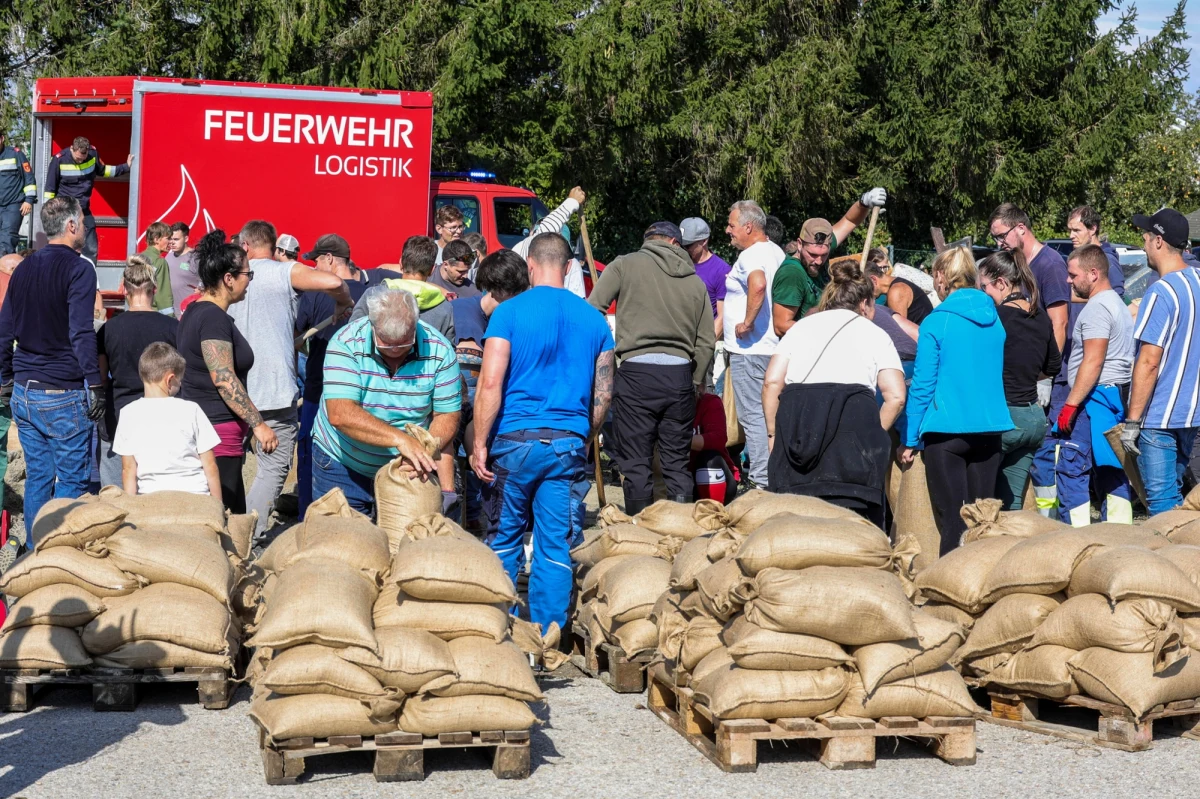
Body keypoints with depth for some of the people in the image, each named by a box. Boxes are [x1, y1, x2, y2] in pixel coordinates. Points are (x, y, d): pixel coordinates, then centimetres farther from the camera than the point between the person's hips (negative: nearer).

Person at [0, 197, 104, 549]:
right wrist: (95, 385, -15)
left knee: (36, 477, 13)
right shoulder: (78, 269, -11)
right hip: (64, 395, -7)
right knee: (71, 480, 1)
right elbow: (81, 333, -18)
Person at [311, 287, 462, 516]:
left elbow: (447, 416, -10)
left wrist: (426, 451, -31)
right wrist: (400, 438, -41)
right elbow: (340, 415, -31)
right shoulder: (347, 344, -20)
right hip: (342, 465, -2)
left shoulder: (439, 350, -13)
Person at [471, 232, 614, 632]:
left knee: (506, 539, 12)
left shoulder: (509, 312, -4)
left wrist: (479, 443, -6)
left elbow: (490, 382, -11)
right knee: (557, 548, 5)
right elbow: (603, 394, 11)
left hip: (515, 439, -2)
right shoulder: (594, 319, 7)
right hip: (569, 443, 2)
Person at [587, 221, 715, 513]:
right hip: (680, 375, 3)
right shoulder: (695, 281, 14)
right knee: (677, 462, 11)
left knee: (636, 464, 2)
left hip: (636, 372, -3)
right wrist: (696, 383, 23)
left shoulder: (625, 265, 3)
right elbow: (706, 342, 14)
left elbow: (592, 312, -2)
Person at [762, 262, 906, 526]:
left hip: (796, 420, 2)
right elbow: (895, 397, 5)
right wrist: (875, 435, 15)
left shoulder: (800, 327, 24)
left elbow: (772, 382, 11)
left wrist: (773, 434, 15)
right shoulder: (874, 334, 18)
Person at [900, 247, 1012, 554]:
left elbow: (922, 385, -8)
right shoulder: (992, 318, 8)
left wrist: (910, 441, -2)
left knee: (952, 520, -2)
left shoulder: (936, 323, -9)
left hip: (948, 430, -5)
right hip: (989, 427, 5)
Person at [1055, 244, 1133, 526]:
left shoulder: (1097, 307, -13)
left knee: (1071, 471, -9)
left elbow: (1093, 362, -20)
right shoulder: (1117, 304, 20)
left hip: (1095, 397, -10)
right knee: (1112, 472, 10)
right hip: (1116, 397, 10)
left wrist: (1070, 404, -20)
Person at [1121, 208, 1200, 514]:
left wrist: (1132, 420, -16)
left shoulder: (1161, 292, -18)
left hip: (1159, 417, -9)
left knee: (1161, 500, -3)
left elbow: (1149, 362, -19)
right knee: (1174, 493, 19)